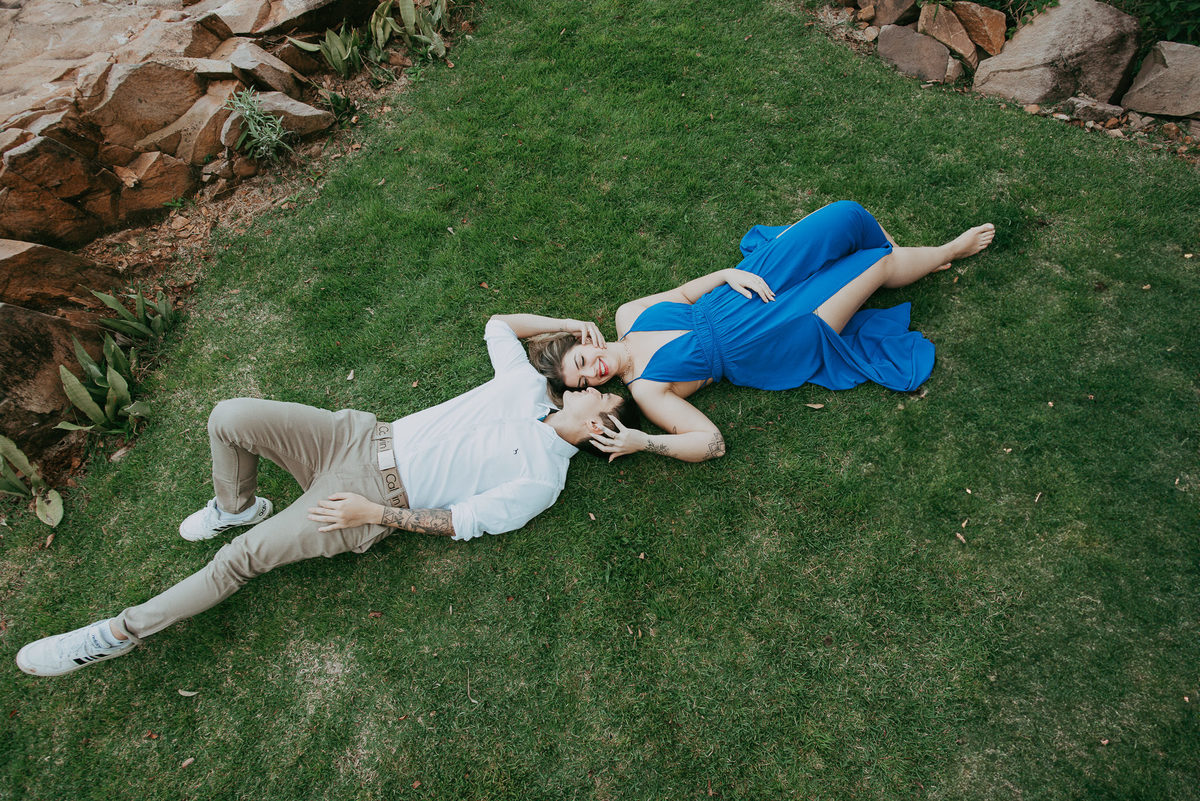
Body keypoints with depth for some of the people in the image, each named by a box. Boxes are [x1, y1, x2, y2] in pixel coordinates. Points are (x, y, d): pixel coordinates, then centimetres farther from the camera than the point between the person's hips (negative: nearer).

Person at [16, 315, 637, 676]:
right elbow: (496, 322, 20)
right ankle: (235, 506, 22)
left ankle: (121, 633, 13)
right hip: (363, 439, 6)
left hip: (382, 498, -6)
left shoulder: (542, 480, -9)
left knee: (242, 558, -13)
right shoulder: (530, 385, 7)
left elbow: (461, 521, -13)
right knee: (230, 416, -8)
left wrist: (374, 513, -16)